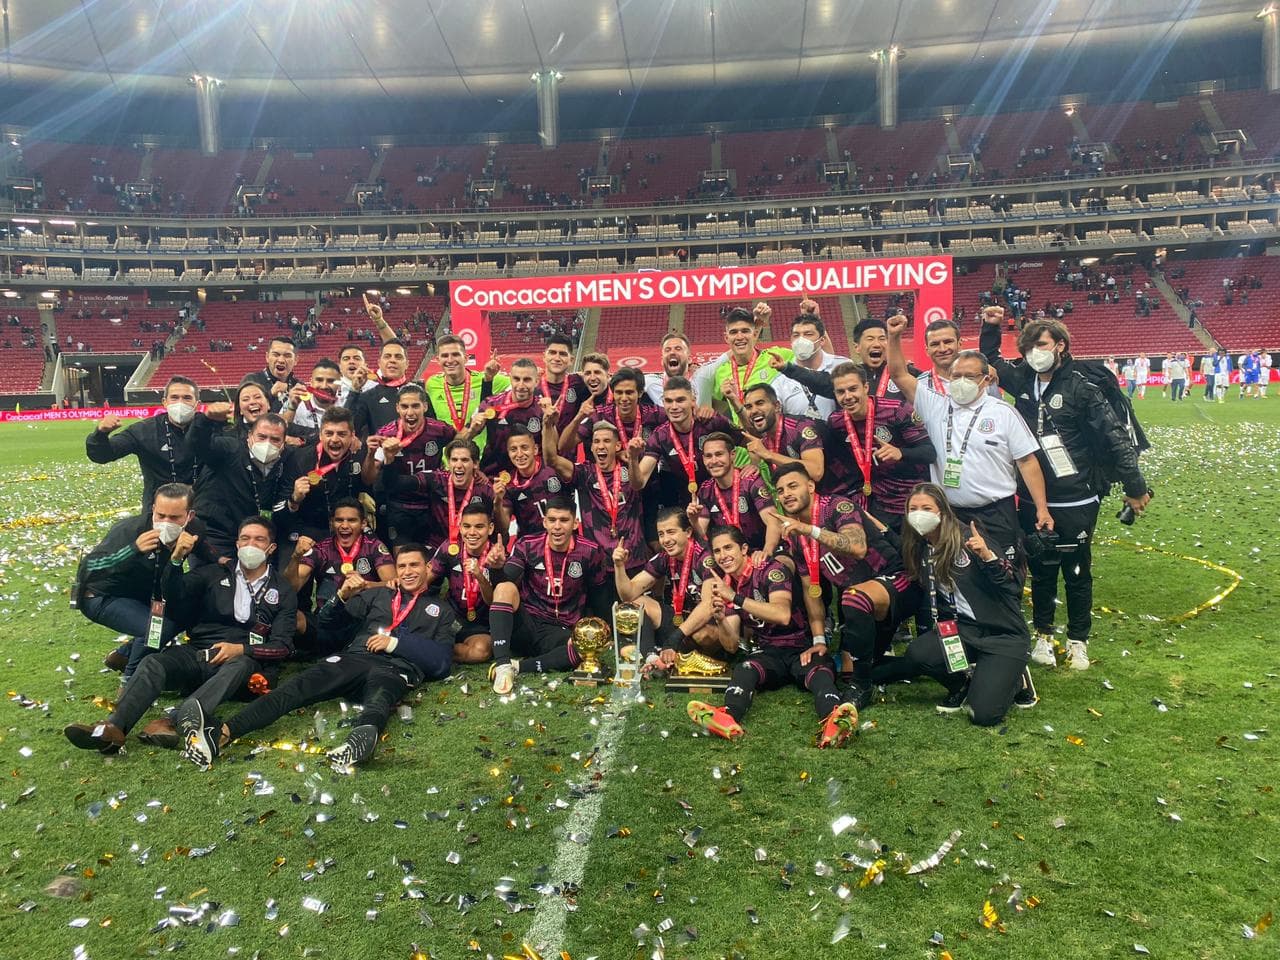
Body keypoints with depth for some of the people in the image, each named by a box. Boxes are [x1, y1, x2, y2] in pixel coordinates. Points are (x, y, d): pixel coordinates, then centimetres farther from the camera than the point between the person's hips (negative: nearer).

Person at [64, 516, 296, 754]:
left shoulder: (283, 591, 8)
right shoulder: (214, 574, 16)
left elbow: (282, 646, 0)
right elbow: (174, 596, 1)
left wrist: (241, 649, -16)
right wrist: (176, 559, -15)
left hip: (240, 660, -3)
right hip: (196, 653, 3)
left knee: (241, 665, -36)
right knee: (153, 663, -25)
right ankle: (113, 728, -46)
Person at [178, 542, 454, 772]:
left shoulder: (440, 612, 22)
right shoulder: (377, 594, 29)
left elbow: (442, 661, 6)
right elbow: (327, 623, 25)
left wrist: (395, 642, -4)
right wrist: (343, 596, 4)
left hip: (396, 670, -3)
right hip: (354, 658, 3)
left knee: (378, 698, -41)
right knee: (296, 686, -26)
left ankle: (362, 737, -76)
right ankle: (221, 734, -46)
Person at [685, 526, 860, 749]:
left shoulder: (770, 571, -7)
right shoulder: (726, 586, 9)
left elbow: (783, 615, -25)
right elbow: (732, 645, 2)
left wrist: (735, 598, -28)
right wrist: (720, 620, -19)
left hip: (803, 650, -3)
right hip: (767, 653, 3)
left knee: (820, 673, -35)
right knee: (743, 670, -30)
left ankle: (834, 721, -65)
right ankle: (728, 718, -59)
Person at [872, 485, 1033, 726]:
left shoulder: (967, 537, -10)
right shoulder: (919, 551, 7)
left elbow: (1012, 586, -10)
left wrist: (987, 556, -31)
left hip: (1003, 633, -5)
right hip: (962, 630, 5)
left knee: (983, 713, -19)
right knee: (916, 653, -26)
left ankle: (1014, 678, 13)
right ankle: (963, 682, 4)